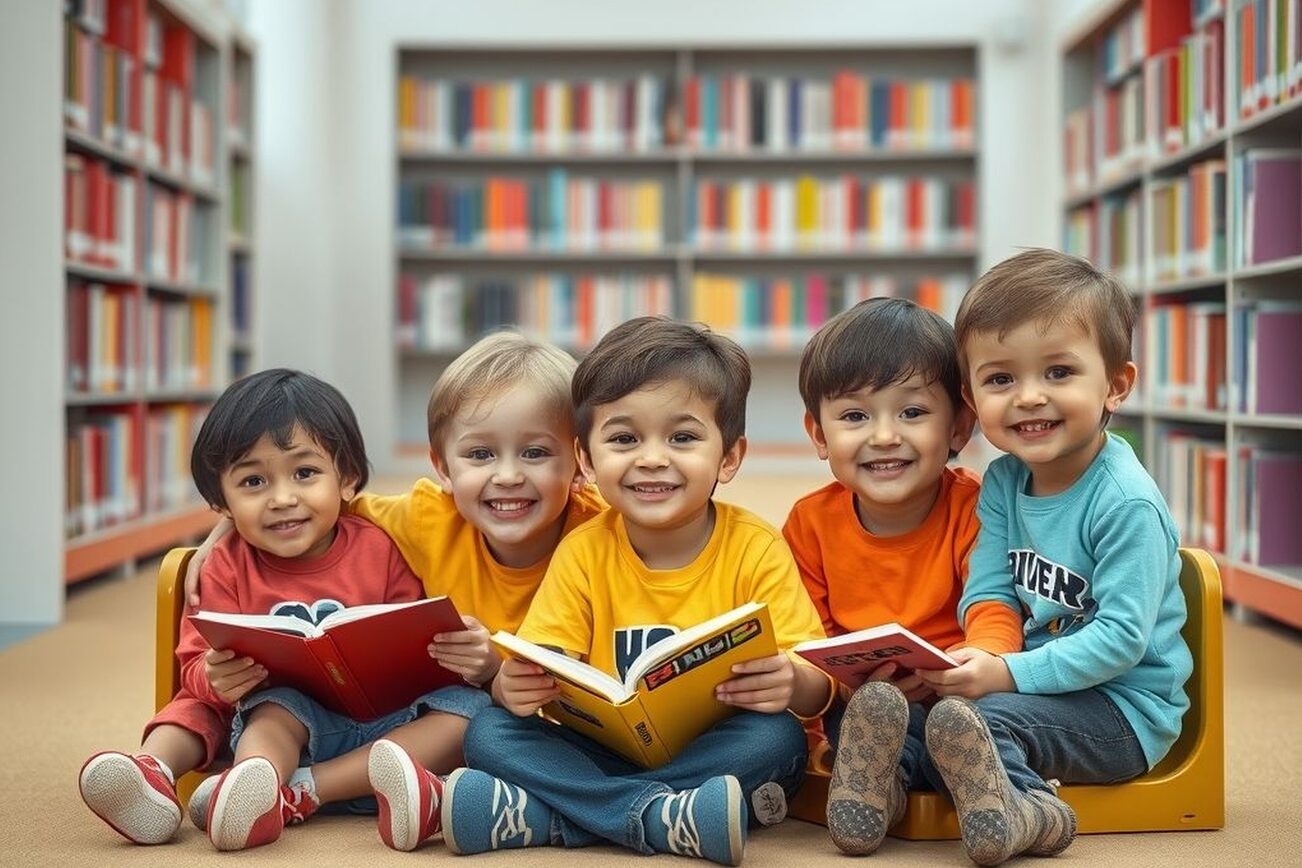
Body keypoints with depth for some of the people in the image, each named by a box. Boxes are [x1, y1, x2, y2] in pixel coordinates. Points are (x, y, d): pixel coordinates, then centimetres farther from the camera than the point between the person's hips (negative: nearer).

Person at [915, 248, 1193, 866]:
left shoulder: (1127, 502, -18)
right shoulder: (1002, 483, 4)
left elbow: (1121, 638, -22)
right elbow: (988, 590, 3)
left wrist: (1011, 674, -29)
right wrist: (983, 658, -20)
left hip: (1124, 705, -8)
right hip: (1040, 683, 8)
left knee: (967, 718, -30)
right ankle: (1028, 809, -25)